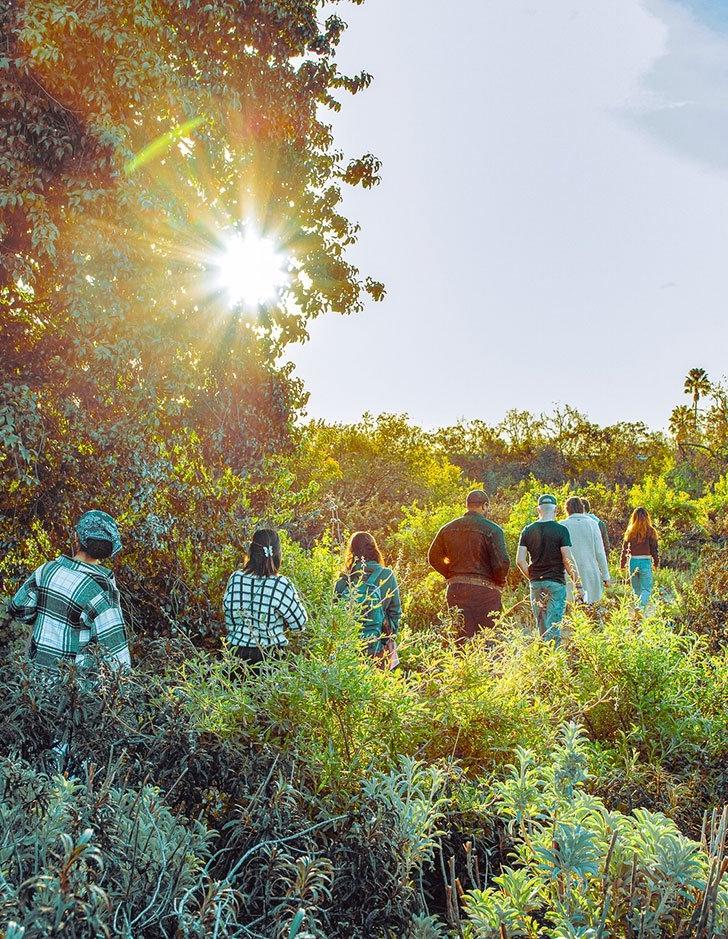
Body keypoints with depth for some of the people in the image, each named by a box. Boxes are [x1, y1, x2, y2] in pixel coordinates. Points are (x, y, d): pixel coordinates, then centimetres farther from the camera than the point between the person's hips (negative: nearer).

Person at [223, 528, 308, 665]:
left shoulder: (235, 578, -9)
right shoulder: (281, 585, -20)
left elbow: (228, 616, 4)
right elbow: (300, 622, -11)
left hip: (237, 651, 3)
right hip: (271, 654, -3)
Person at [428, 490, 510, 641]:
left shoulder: (448, 528, 7)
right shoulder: (492, 529, -8)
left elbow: (434, 558, 11)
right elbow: (502, 562, -14)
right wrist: (499, 583, 3)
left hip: (455, 589, 4)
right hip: (484, 589, -4)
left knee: (460, 640, 9)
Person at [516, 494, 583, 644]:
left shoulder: (528, 530, 4)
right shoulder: (561, 530, -7)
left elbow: (520, 561, 1)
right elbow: (568, 560, -11)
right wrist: (578, 584, -4)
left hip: (536, 583, 4)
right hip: (556, 583, -4)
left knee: (541, 628, 13)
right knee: (553, 626, -3)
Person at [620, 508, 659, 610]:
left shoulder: (630, 531, 3)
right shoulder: (650, 531, -4)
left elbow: (624, 548, 6)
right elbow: (654, 548, -1)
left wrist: (622, 564, 13)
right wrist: (656, 563, 10)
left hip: (633, 561, 3)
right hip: (645, 561, -3)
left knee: (636, 589, 18)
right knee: (646, 589, -1)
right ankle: (641, 607, -20)